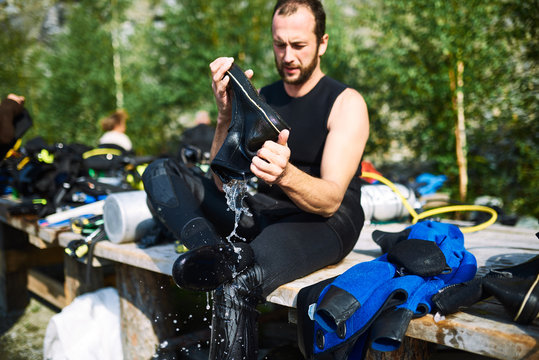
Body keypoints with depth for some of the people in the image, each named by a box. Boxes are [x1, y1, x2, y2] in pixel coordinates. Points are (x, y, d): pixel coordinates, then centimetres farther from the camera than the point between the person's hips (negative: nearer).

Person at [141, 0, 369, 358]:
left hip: (323, 222, -6)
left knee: (236, 283, -38)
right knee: (160, 174, -8)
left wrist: (286, 175, -38)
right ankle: (215, 251, -32)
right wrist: (227, 114, -15)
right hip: (263, 213, 7)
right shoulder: (262, 98, 9)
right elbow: (224, 183, -1)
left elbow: (330, 201, -17)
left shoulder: (347, 103, -5)